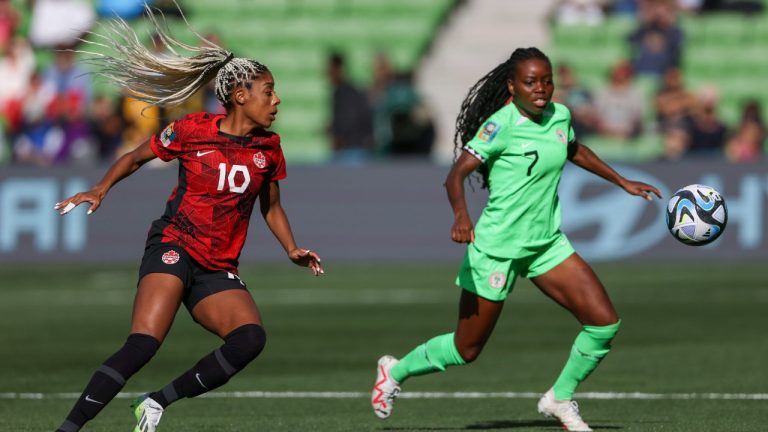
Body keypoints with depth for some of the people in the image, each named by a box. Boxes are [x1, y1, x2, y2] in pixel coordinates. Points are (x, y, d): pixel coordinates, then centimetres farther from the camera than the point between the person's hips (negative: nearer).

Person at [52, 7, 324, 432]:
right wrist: (100, 189, -8)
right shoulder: (191, 131, -5)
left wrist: (292, 249, 6)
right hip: (174, 248, -5)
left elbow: (271, 207, 22)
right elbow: (135, 158, 8)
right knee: (142, 344, -26)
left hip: (219, 269, 5)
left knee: (251, 338, -24)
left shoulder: (269, 148, 7)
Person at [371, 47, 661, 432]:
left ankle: (561, 398, 14)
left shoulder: (559, 115, 2)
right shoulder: (501, 125, -19)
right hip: (498, 247, -6)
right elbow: (456, 174, -27)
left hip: (546, 243, 6)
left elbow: (575, 151, 26)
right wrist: (460, 213, -45)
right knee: (466, 349, 4)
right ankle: (395, 371, 32)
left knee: (604, 321, -6)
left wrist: (622, 182, 28)